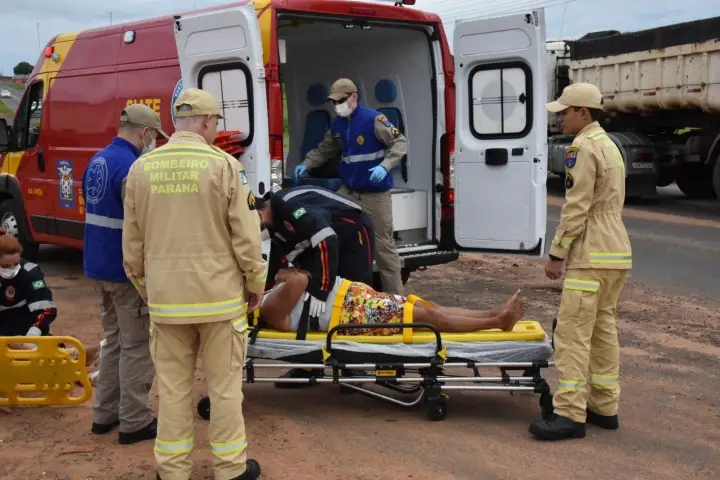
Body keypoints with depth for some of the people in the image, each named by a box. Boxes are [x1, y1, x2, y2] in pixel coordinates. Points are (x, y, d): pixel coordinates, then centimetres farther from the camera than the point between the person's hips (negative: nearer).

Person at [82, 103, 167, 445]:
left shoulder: (97, 161, 10)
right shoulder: (131, 167, -20)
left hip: (98, 266, 9)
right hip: (127, 270, -9)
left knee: (114, 340, 19)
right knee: (136, 347, 2)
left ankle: (105, 413, 26)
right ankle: (134, 422, 10)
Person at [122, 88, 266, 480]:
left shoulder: (141, 169, 1)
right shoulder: (223, 165, -10)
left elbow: (132, 244, 6)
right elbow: (246, 236, -8)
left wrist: (145, 288, 19)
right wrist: (256, 284, 5)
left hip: (165, 299, 3)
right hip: (219, 296, -3)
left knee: (173, 388, 12)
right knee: (224, 386, 9)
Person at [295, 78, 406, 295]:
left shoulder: (373, 119, -13)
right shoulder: (337, 124, 10)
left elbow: (400, 142, -15)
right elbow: (325, 150, 23)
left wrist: (384, 166, -30)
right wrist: (306, 164, 8)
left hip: (375, 194, -7)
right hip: (348, 190, 7)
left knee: (383, 245, -2)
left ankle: (395, 295, 8)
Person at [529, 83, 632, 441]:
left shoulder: (583, 148, -12)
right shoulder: (609, 145, 19)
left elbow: (576, 209, -17)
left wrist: (557, 254, -12)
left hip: (591, 255, -10)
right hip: (617, 252, 10)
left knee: (573, 332, -10)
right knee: (604, 328, 14)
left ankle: (570, 414, -9)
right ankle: (605, 407, 20)